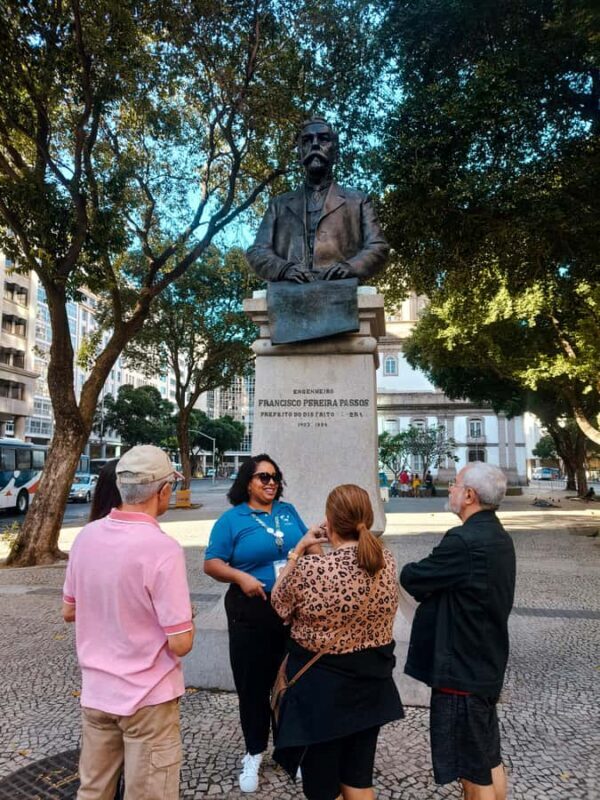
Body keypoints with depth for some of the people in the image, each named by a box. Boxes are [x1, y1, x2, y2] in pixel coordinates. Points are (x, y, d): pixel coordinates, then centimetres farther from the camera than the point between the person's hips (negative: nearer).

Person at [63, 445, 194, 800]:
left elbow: (69, 612, 8)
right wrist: (187, 614, -2)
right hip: (147, 697, -6)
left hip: (95, 691, 6)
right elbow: (181, 644, -22)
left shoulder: (86, 536, -5)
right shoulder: (163, 548, -25)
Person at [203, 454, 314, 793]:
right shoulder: (231, 519, -6)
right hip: (252, 613, -3)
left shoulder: (288, 511, 6)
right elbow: (212, 563, -8)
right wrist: (240, 576, -23)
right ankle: (255, 753, 31)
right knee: (253, 684, 9)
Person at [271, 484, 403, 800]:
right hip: (371, 680, 5)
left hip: (321, 683, -5)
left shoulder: (310, 569, -27)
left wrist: (298, 550, -4)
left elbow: (278, 604, -8)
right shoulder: (387, 562, -11)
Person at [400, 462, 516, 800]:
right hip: (487, 665, 9)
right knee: (490, 761, 23)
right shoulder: (499, 537, 4)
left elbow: (412, 579, -18)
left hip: (461, 670, -9)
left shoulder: (464, 540, -27)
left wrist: (411, 570, 1)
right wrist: (432, 579, -1)